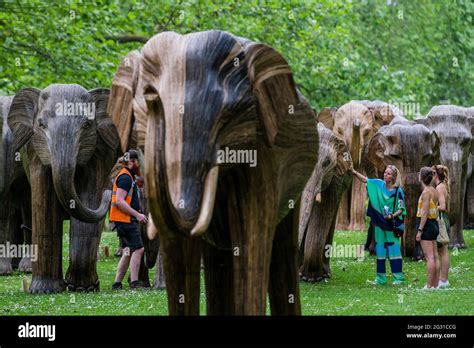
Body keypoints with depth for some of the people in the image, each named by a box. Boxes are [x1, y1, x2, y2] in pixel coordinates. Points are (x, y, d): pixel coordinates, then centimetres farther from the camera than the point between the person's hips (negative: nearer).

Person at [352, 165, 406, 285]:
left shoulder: (398, 191, -11)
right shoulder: (378, 184, 1)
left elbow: (401, 209, -7)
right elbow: (364, 179, 4)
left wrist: (392, 216, -22)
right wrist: (354, 171, -10)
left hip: (392, 225, -5)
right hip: (380, 223, 5)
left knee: (394, 250, -4)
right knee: (380, 250, 8)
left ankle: (398, 277, 1)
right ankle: (381, 278, 14)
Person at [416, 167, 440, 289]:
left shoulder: (426, 192, -14)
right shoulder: (434, 191, 11)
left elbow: (425, 213, -18)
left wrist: (419, 231, -17)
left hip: (426, 224, -9)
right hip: (434, 224, 9)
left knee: (429, 257, -9)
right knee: (434, 257, 10)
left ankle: (430, 285, -9)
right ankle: (435, 284, 12)